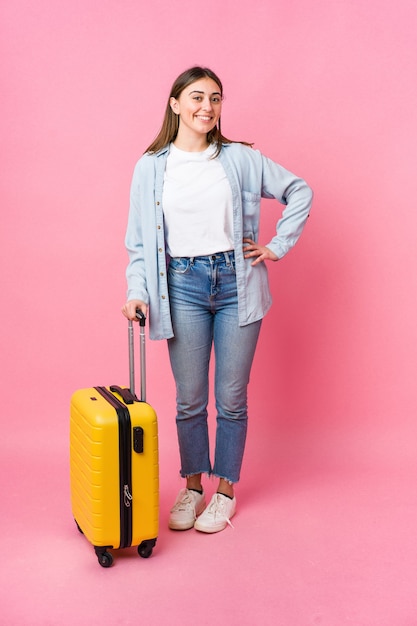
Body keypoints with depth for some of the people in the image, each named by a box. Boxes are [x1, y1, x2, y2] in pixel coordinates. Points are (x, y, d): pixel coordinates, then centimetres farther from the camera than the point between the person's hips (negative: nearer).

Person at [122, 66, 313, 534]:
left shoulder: (241, 159, 2)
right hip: (183, 285, 0)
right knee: (189, 399, 6)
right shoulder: (150, 167, 3)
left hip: (237, 283, 0)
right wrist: (137, 292, -7)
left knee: (231, 397, 5)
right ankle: (192, 486, 27)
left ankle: (225, 490, 23)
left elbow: (300, 192, 11)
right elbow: (140, 241, 5)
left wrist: (278, 246, 4)